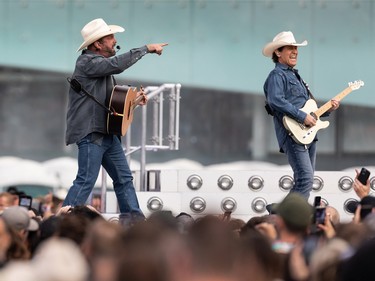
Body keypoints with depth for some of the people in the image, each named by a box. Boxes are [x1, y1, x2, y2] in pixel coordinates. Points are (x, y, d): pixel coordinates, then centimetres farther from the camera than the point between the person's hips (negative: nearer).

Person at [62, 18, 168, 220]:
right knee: (86, 181, -13)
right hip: (90, 132, -10)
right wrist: (147, 49, -19)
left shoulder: (101, 63, 19)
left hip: (107, 133, 10)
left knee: (124, 179, 11)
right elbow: (117, 64, -27)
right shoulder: (87, 62, -12)